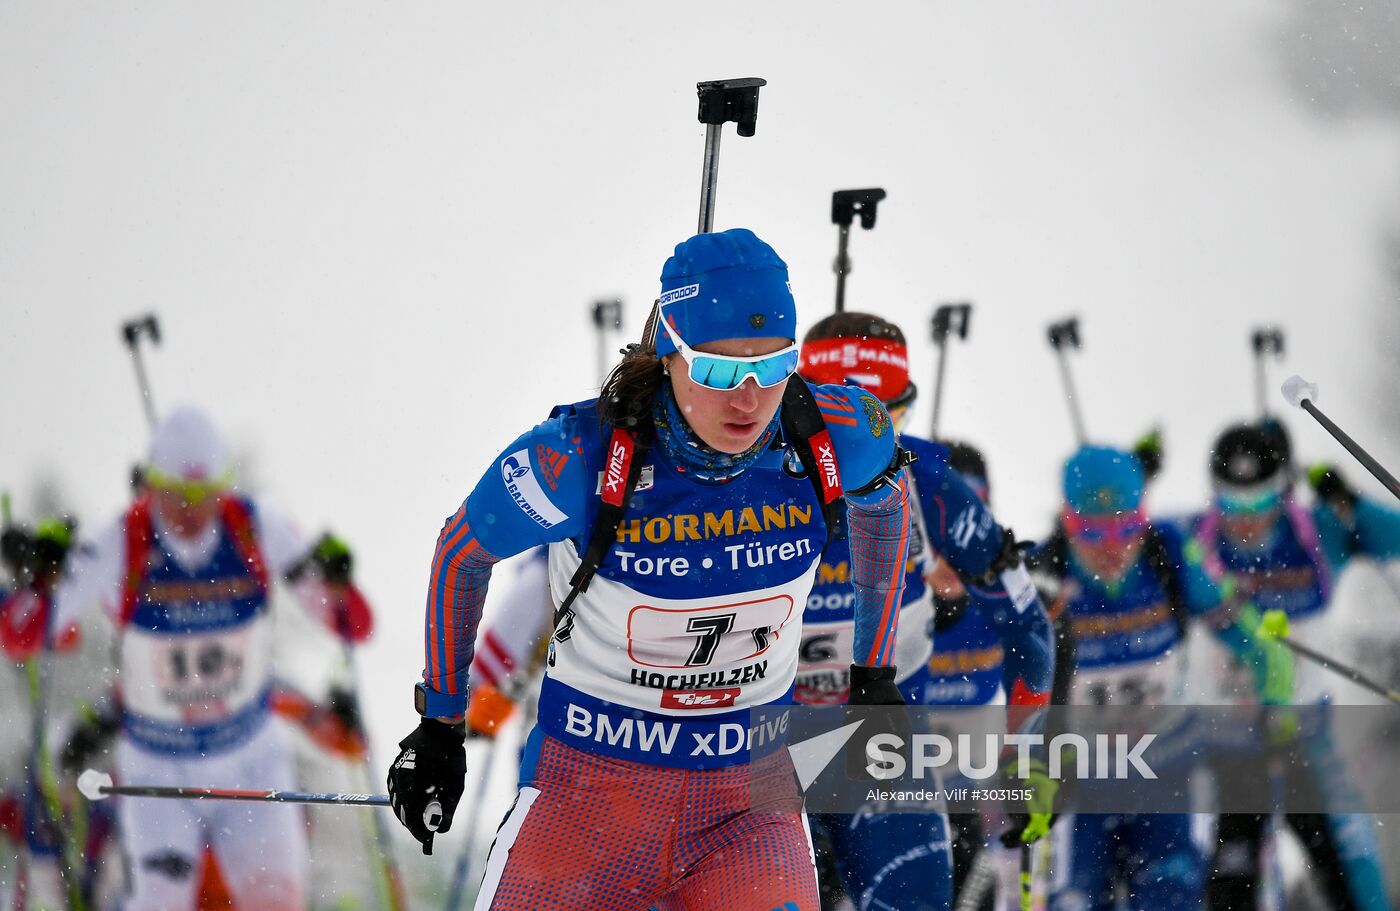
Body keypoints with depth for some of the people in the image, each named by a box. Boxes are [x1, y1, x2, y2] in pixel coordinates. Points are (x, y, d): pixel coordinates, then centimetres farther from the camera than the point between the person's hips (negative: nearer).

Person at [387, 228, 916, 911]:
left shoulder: (838, 439, -14)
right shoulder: (578, 458, -21)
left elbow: (885, 502, 12)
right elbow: (463, 551, -1)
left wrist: (876, 677, 16)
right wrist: (439, 722, 7)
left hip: (751, 795, 1)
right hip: (591, 776, -1)